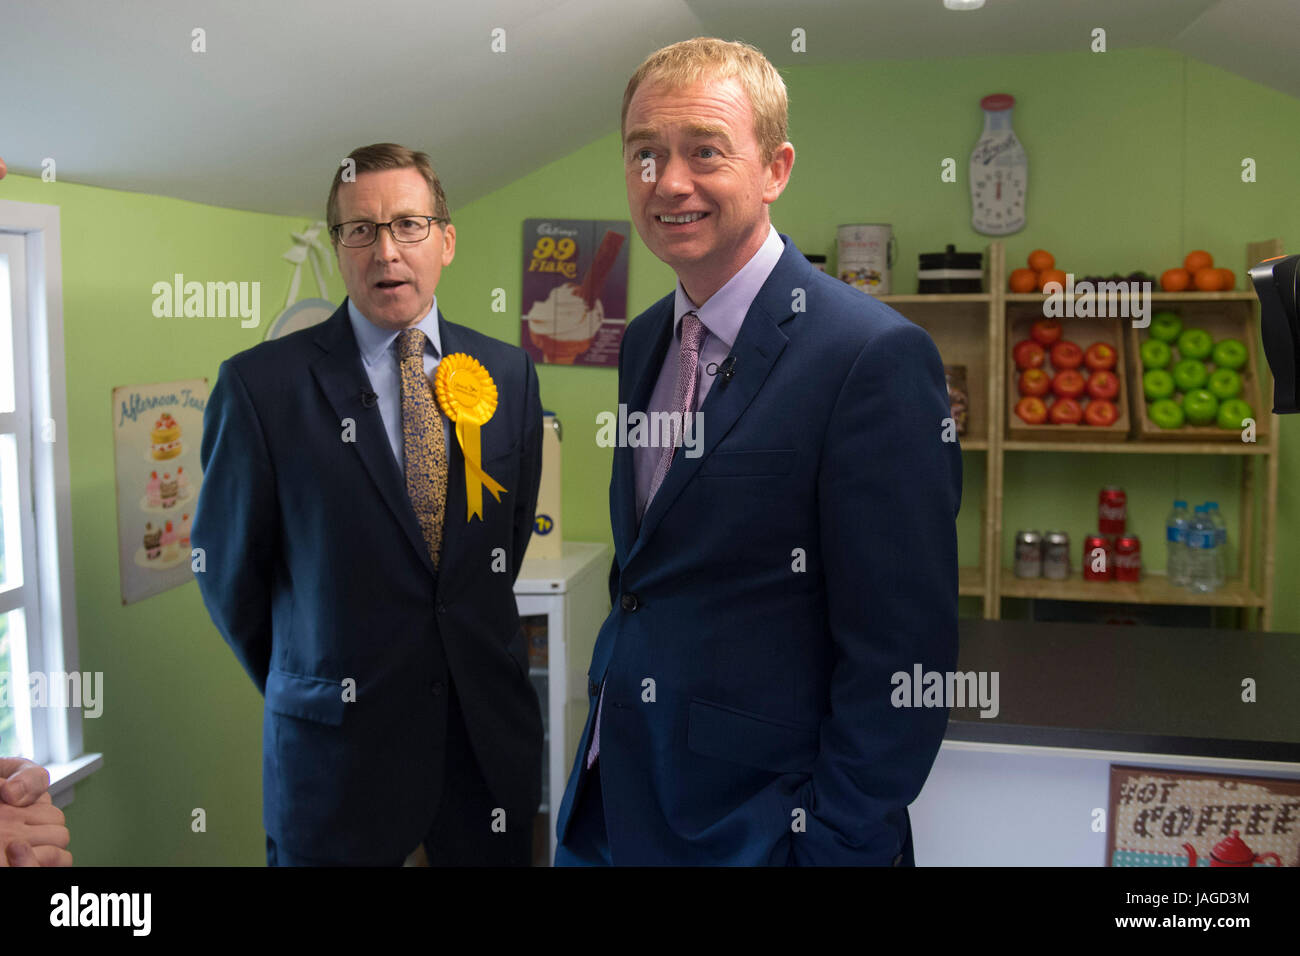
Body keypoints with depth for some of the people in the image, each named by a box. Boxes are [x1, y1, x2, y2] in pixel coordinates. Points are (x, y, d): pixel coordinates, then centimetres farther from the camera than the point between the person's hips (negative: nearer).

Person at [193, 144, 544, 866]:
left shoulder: (509, 373, 2)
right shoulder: (260, 385, -9)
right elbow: (229, 570, -1)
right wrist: (304, 685, 9)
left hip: (491, 729, 4)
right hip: (338, 746, -3)